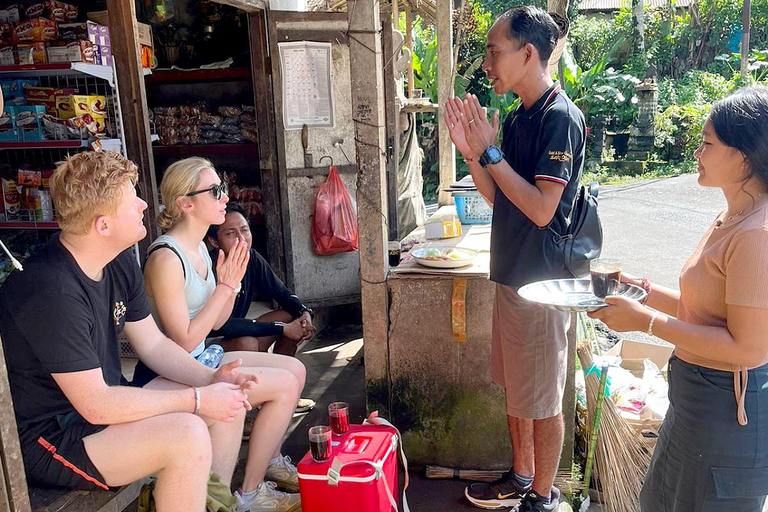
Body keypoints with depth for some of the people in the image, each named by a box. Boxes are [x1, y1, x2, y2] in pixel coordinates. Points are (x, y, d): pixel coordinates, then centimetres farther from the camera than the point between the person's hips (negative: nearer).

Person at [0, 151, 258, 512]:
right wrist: (197, 400, -23)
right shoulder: (52, 292, -29)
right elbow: (96, 406, -28)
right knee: (187, 435, -29)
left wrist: (209, 379, -10)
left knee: (228, 400, 3)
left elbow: (154, 344, 6)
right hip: (46, 441, -9)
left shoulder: (120, 263, 0)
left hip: (103, 401, 9)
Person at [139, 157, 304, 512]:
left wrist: (232, 281, -6)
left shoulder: (199, 248, 7)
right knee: (285, 385, -15)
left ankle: (271, 461, 26)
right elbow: (184, 341, -22)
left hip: (200, 360, 9)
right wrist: (225, 286, -20)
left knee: (296, 369, 9)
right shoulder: (166, 258, -22)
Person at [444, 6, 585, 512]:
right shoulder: (518, 118, 10)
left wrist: (490, 152, -20)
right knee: (516, 389, 20)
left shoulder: (561, 117, -17)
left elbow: (542, 209, -23)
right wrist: (471, 152, 0)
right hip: (512, 274, 9)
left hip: (542, 281, -9)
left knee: (543, 400, 7)